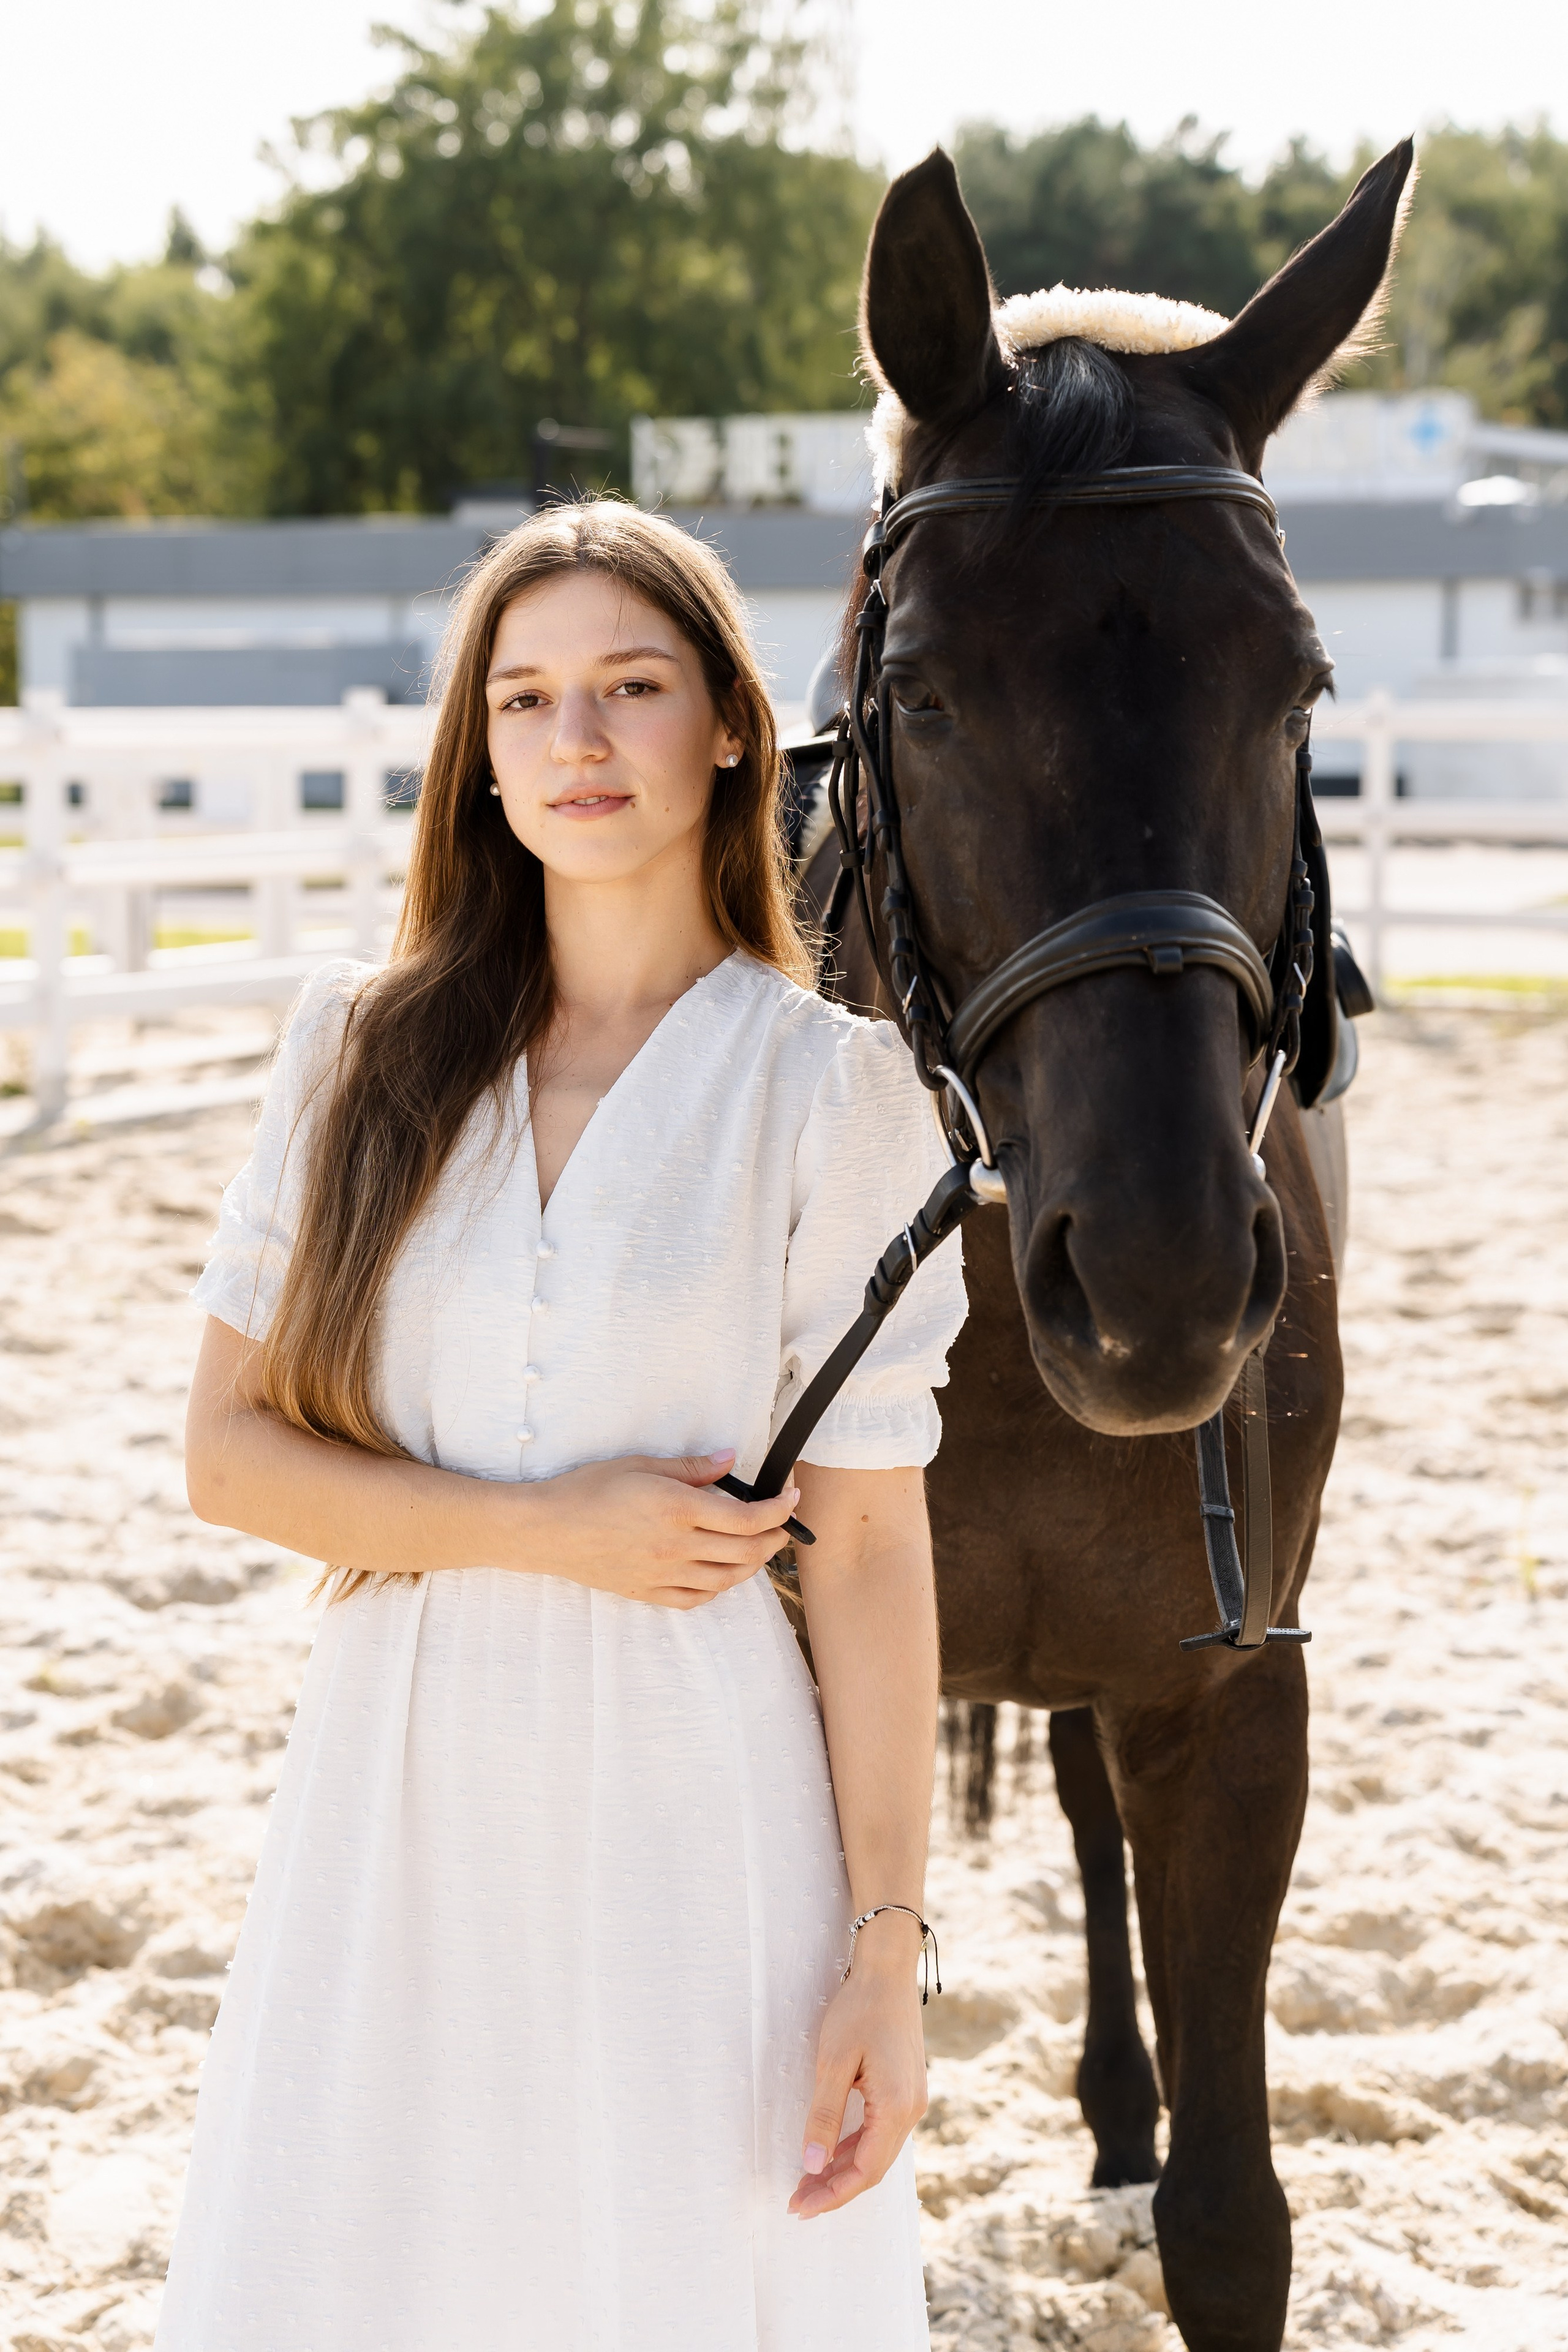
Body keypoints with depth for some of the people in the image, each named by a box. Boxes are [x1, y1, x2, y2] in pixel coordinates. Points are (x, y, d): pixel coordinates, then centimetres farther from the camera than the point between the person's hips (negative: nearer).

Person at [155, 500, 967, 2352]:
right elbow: (228, 1453, 1)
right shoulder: (362, 1051, 2)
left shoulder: (831, 1088, -5)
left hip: (688, 1791, -2)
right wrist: (549, 1529, -13)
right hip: (397, 1789, 2)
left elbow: (870, 1541, -5)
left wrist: (887, 1953, -8)